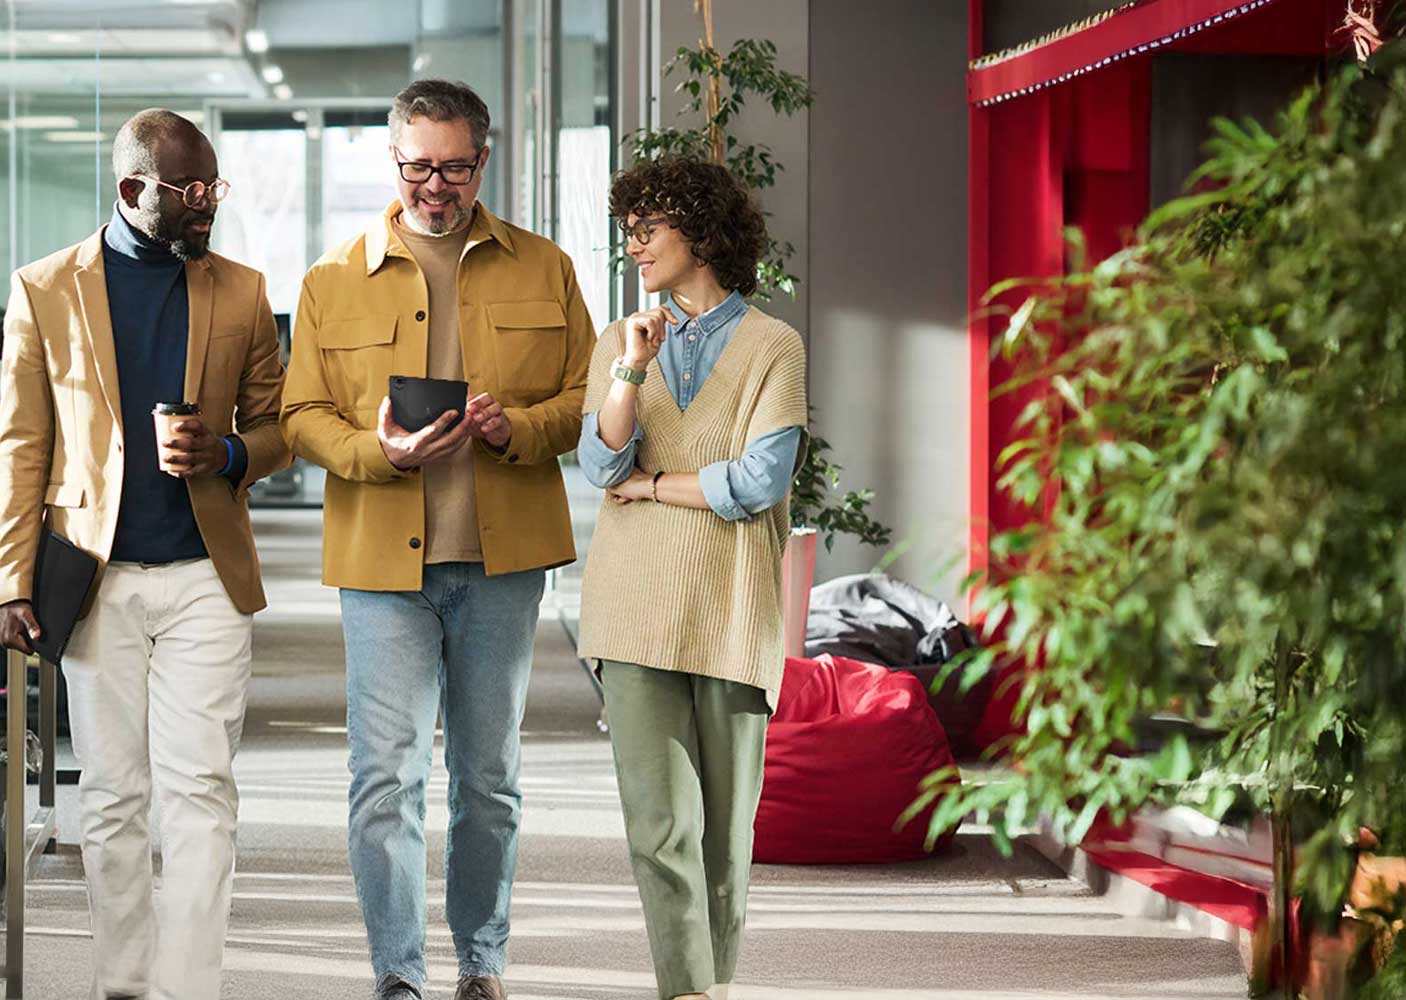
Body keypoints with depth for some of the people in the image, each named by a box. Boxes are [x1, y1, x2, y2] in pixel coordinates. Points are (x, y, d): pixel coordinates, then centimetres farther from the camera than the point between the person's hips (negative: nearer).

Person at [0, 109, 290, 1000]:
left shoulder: (242, 292, 7)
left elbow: (278, 427, 12)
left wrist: (229, 455, -11)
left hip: (207, 576, 0)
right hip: (97, 578, 0)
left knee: (200, 792, -6)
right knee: (111, 797, 6)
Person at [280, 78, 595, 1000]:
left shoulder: (543, 270, 8)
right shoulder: (335, 282, 5)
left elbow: (585, 400, 8)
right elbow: (303, 416, 4)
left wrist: (513, 428, -13)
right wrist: (378, 451, -16)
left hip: (503, 558, 1)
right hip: (382, 558, -1)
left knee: (492, 778, 10)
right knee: (386, 774, -9)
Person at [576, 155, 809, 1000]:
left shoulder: (772, 347, 0)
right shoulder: (620, 343, 11)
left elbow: (759, 482, -10)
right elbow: (602, 465, -3)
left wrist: (651, 485, -2)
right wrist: (631, 370, -16)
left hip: (730, 607, -2)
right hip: (637, 605, 2)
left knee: (727, 819, 5)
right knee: (659, 819, -7)